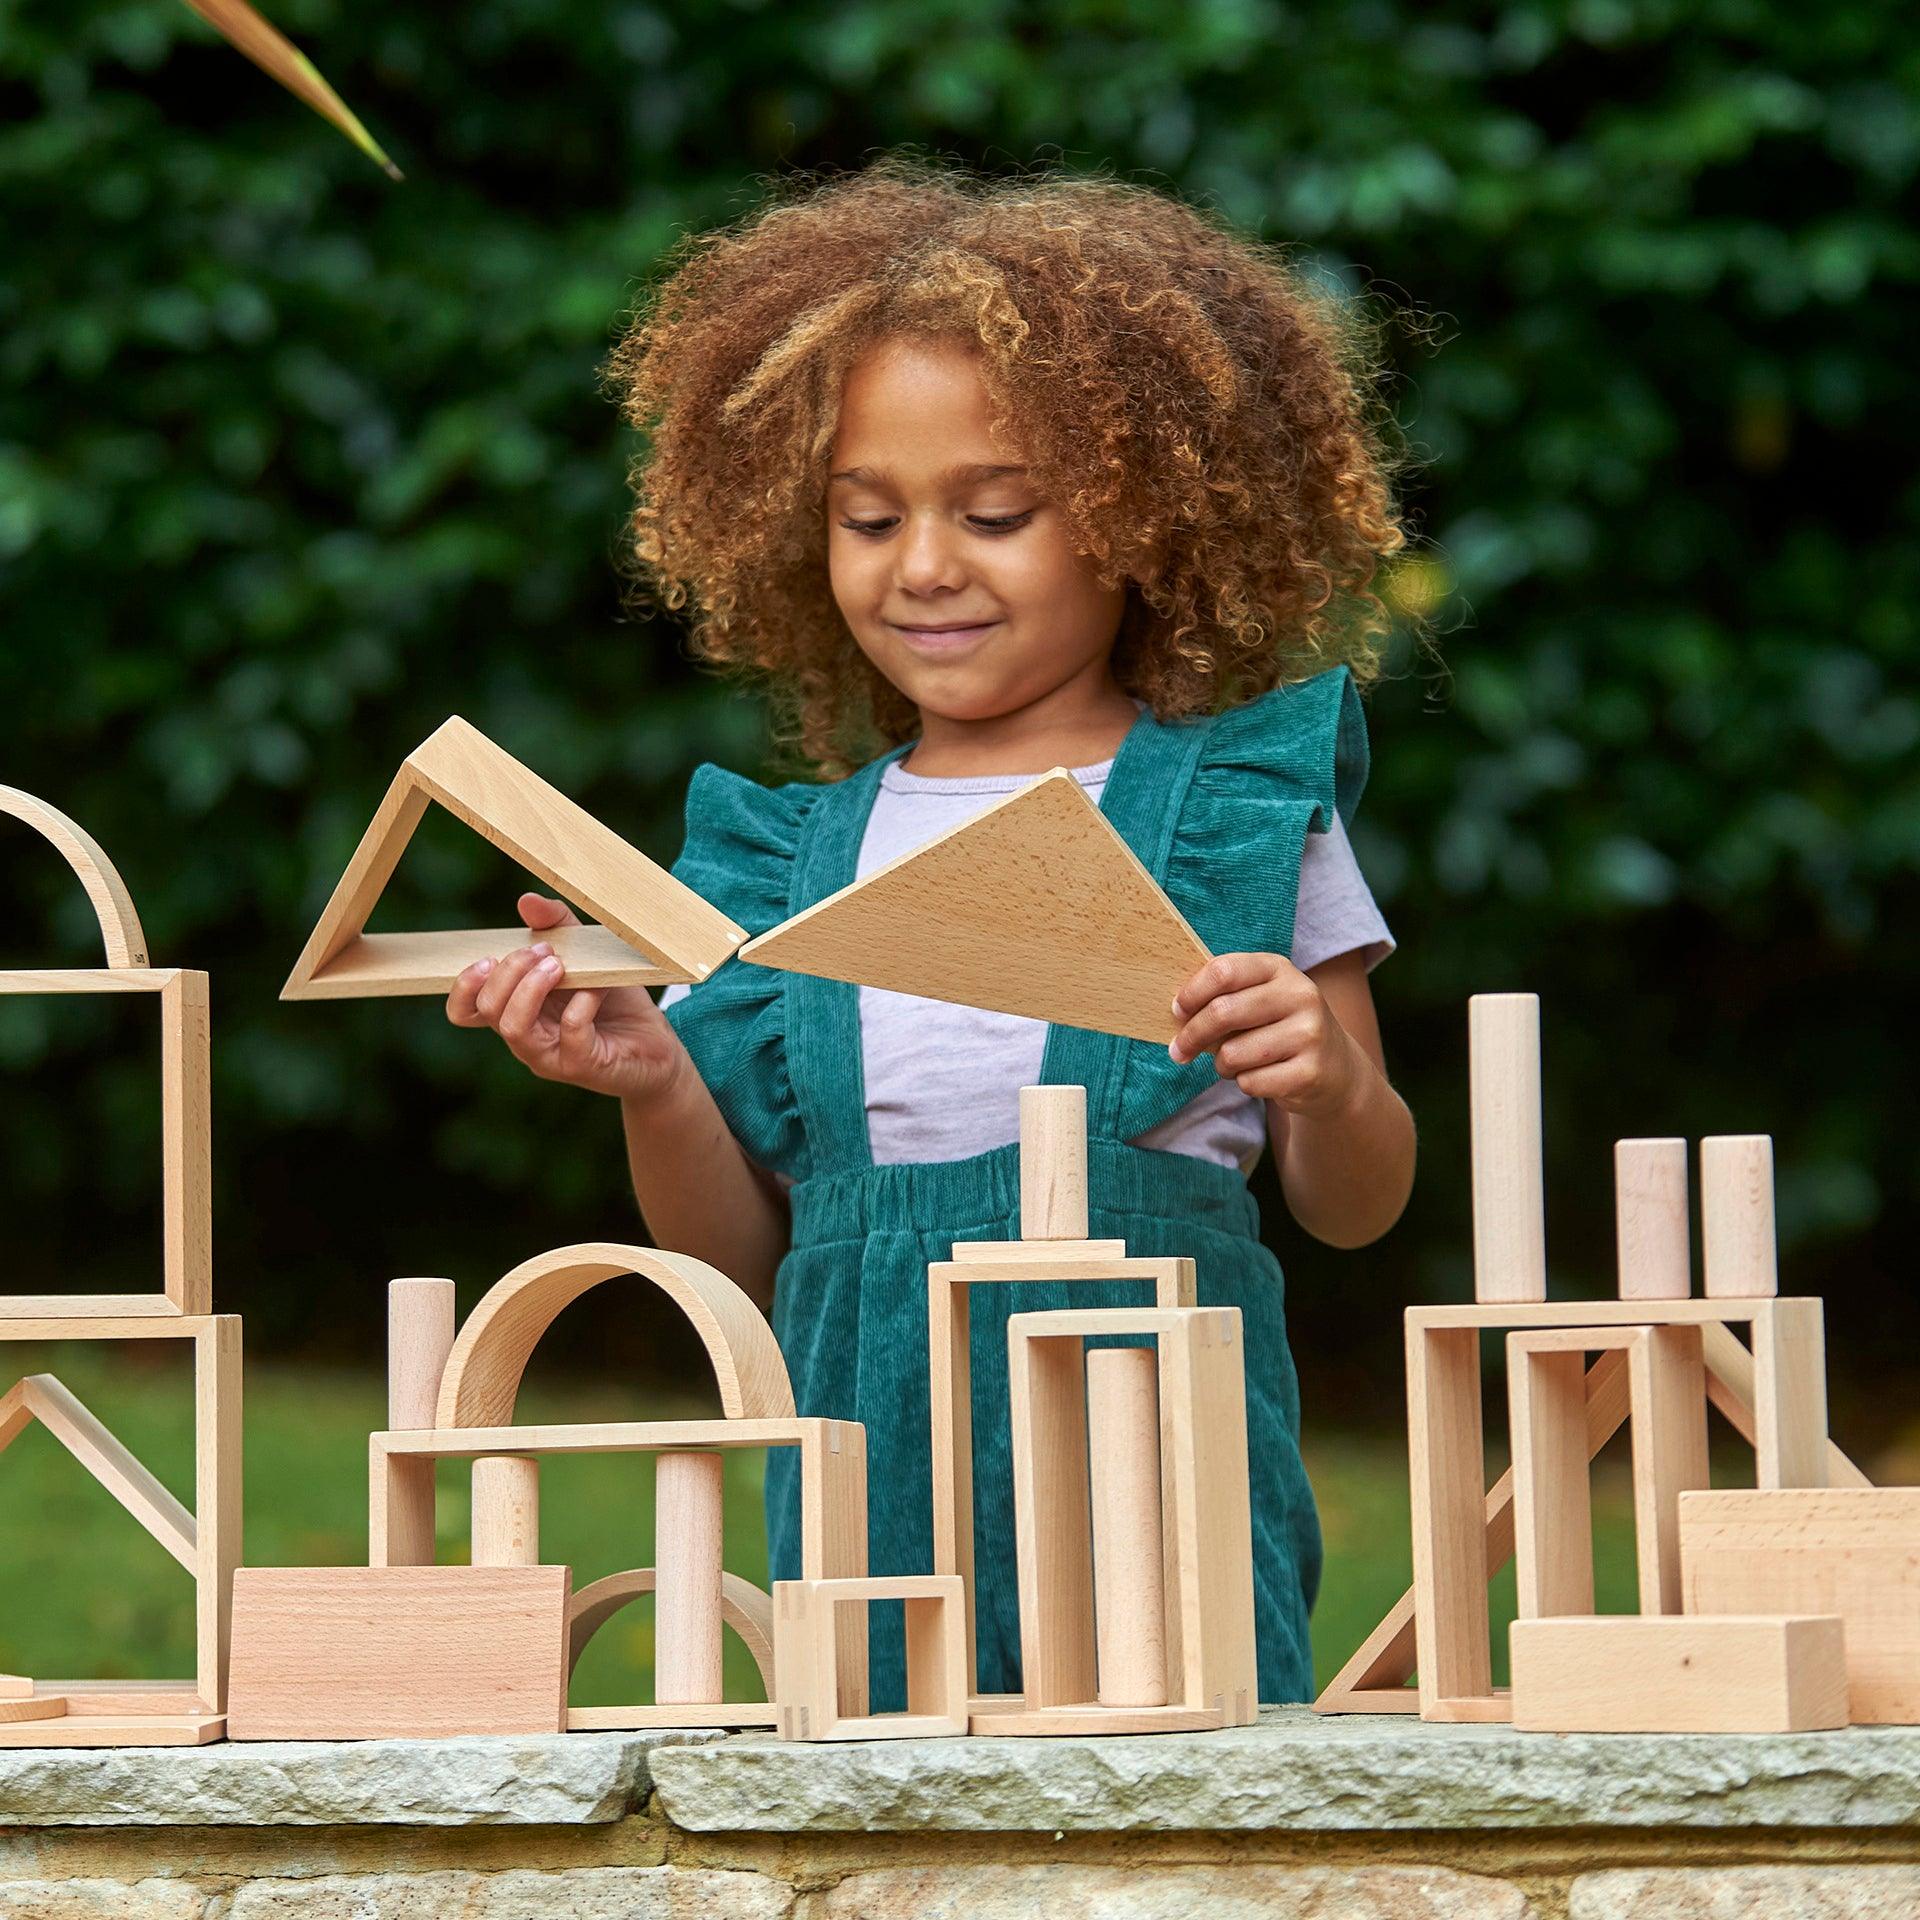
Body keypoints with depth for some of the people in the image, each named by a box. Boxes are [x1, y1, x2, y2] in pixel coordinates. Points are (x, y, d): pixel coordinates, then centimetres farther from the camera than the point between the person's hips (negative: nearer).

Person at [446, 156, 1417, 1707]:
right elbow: (739, 1256, 13)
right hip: (873, 1486, 3)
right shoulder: (794, 853, 13)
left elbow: (1353, 1211, 8)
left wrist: (1331, 1086, -13)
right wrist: (654, 1086, -4)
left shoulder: (1241, 798, 5)